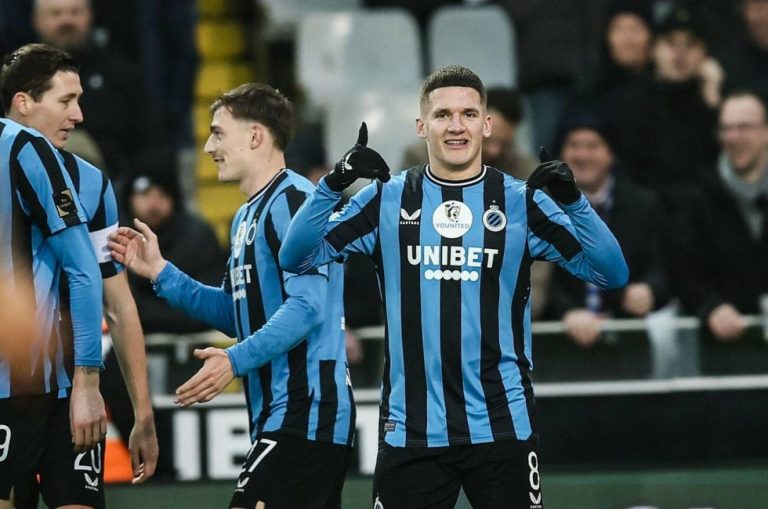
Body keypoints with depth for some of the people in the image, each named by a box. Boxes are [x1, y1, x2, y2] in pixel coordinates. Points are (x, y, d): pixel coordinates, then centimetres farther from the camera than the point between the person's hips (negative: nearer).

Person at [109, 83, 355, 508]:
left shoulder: (293, 200, -12)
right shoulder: (247, 216, 20)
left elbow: (307, 306, -22)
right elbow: (238, 312, 25)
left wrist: (236, 360, -30)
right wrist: (160, 273, 19)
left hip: (304, 413, -10)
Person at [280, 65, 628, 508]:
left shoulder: (520, 201, 2)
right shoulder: (388, 200, 5)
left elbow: (612, 273, -4)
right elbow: (296, 257, -2)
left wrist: (573, 201, -19)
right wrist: (334, 184, -16)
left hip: (502, 426, -1)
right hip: (410, 430, 1)